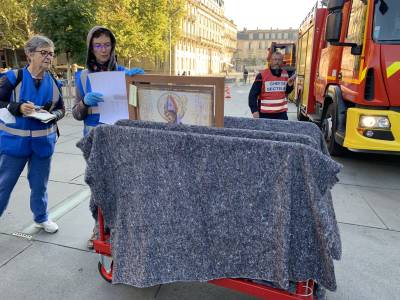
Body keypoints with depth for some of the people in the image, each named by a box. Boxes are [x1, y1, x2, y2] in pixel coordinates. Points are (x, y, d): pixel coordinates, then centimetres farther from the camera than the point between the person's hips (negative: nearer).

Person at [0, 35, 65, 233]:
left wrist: (50, 115, -13)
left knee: (40, 184, 16)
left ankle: (41, 217, 35)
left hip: (43, 142, 3)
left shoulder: (53, 82, 1)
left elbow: (61, 109, 7)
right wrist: (18, 107, -21)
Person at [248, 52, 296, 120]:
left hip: (282, 113, 4)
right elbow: (253, 94, -9)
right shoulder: (262, 75, -9)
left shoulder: (285, 74, 7)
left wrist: (290, 85, -3)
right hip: (265, 113, -4)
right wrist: (254, 110, -18)